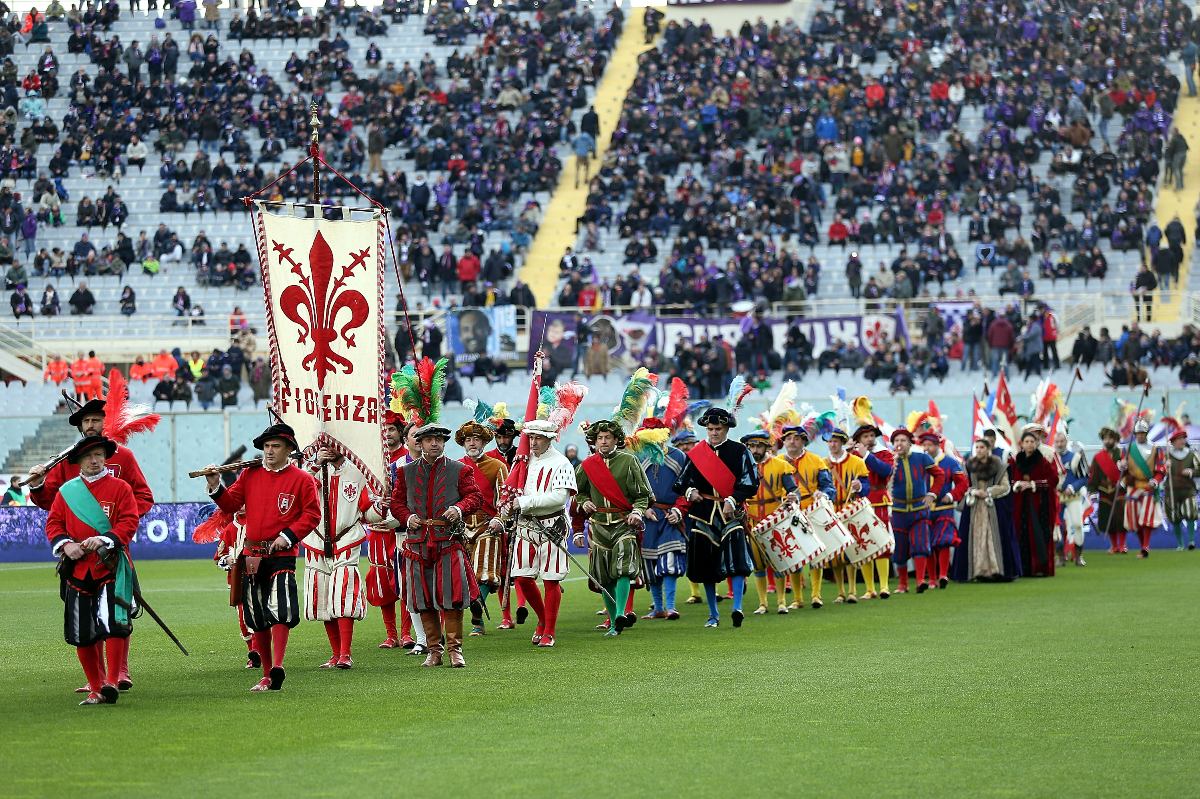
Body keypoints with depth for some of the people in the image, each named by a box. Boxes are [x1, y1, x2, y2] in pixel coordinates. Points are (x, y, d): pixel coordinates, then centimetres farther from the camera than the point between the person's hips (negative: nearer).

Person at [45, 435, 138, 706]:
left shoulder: (120, 488, 5)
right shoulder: (66, 491, 13)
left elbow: (129, 522, -3)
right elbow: (53, 523, 11)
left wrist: (103, 540, -18)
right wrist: (65, 544, -9)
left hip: (110, 568, -3)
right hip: (77, 569, 3)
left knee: (114, 625, -18)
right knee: (82, 635, 4)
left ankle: (111, 682, -11)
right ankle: (96, 689, 14)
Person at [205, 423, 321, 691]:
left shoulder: (302, 479, 0)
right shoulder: (250, 474, 11)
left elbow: (312, 515, -3)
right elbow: (231, 504, 9)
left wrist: (288, 536, -13)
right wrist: (216, 488, -8)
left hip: (281, 555, -4)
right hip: (252, 555, 4)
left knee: (280, 608, -23)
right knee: (257, 619, 8)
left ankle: (277, 666, -23)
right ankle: (267, 675, 16)